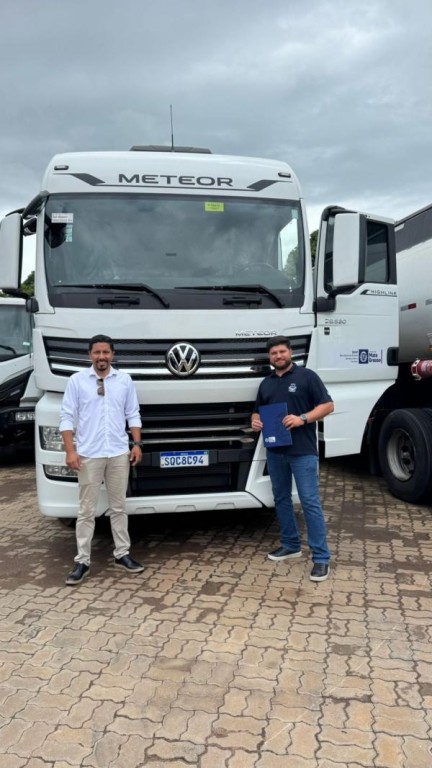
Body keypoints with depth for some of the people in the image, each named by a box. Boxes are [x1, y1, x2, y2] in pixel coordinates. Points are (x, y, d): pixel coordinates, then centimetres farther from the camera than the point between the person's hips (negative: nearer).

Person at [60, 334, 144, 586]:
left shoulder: (125, 380, 4)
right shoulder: (77, 380, -2)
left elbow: (133, 415, 8)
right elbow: (67, 417, -4)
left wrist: (137, 445, 1)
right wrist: (70, 451, -10)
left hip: (119, 454, 2)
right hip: (89, 455, -2)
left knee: (119, 507, 12)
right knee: (87, 510, 4)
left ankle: (122, 554, 23)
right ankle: (83, 561, 13)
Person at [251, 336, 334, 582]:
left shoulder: (307, 376, -3)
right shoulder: (266, 383, 15)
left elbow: (328, 405, -6)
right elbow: (258, 411, 23)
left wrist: (303, 418, -20)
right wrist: (255, 422, -1)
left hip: (303, 451, -6)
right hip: (275, 451, 7)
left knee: (310, 502, -7)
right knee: (281, 499, 14)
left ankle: (321, 557, -2)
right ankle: (290, 545, 29)